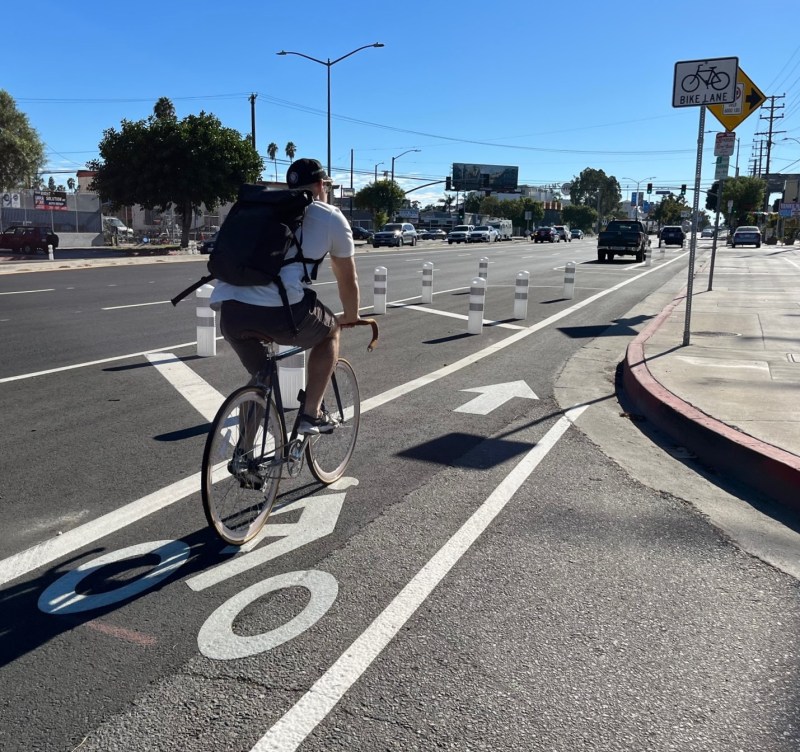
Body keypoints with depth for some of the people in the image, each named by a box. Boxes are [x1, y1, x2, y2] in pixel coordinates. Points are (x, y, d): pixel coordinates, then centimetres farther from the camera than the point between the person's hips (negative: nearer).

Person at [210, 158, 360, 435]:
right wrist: (351, 318, 45)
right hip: (280, 309, -5)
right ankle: (310, 414, 20)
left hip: (229, 308, 5)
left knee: (260, 381, 31)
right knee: (330, 331, 26)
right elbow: (348, 280, 26)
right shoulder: (331, 217, 17)